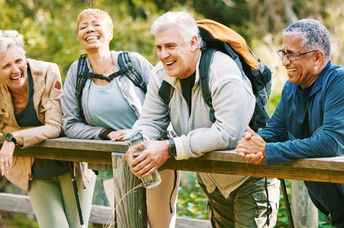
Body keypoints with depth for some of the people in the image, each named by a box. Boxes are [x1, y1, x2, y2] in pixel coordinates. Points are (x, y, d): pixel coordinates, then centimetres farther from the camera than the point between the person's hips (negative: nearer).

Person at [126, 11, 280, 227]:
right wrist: (137, 145, -28)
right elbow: (150, 121, -3)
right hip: (212, 181, 7)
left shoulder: (223, 73, -28)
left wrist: (170, 148, -37)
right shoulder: (161, 74, -6)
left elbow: (228, 133, -36)